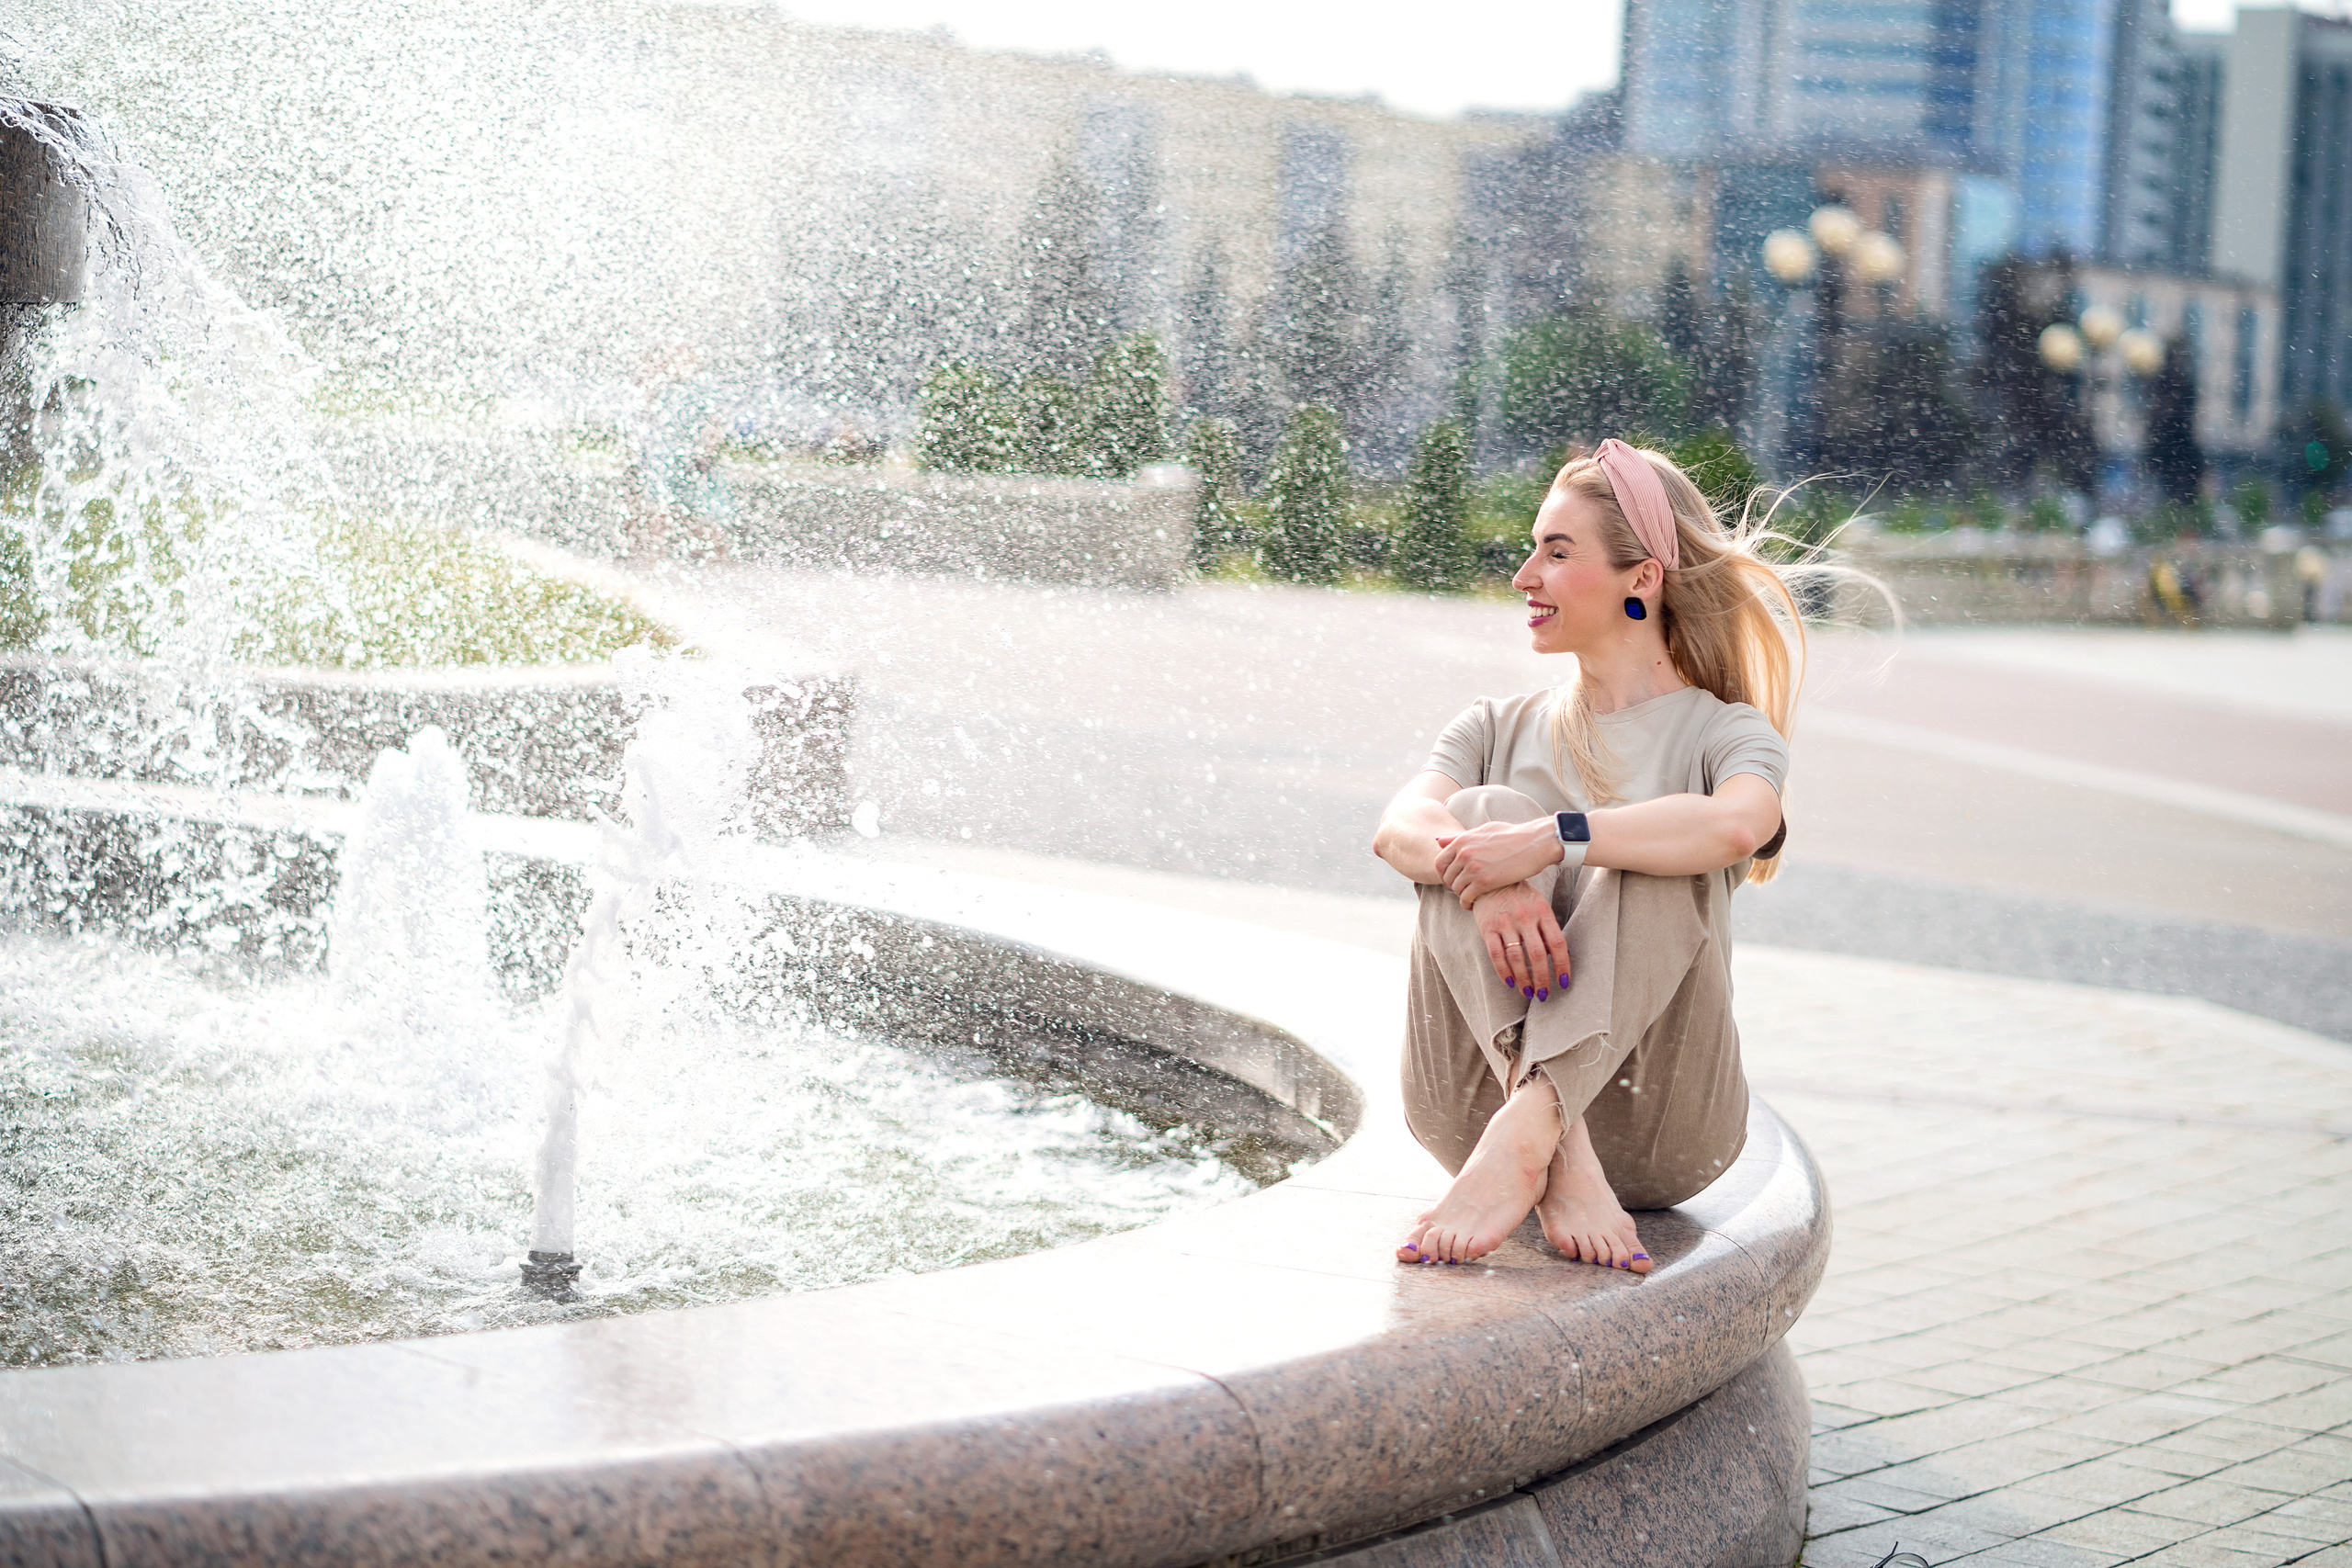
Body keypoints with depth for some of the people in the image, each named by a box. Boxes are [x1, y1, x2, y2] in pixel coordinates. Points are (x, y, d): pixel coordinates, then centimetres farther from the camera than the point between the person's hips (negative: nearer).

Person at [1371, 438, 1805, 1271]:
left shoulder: (1724, 732, 9)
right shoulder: (1499, 727, 20)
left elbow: (1736, 826, -18)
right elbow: (1398, 826, -4)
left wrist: (1551, 839, -28)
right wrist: (1480, 872, -27)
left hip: (1652, 1128, -2)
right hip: (1473, 1099, 2)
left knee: (1655, 867, -25)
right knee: (1489, 809, -19)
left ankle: (1524, 1139, -46)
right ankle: (1562, 1168, -39)